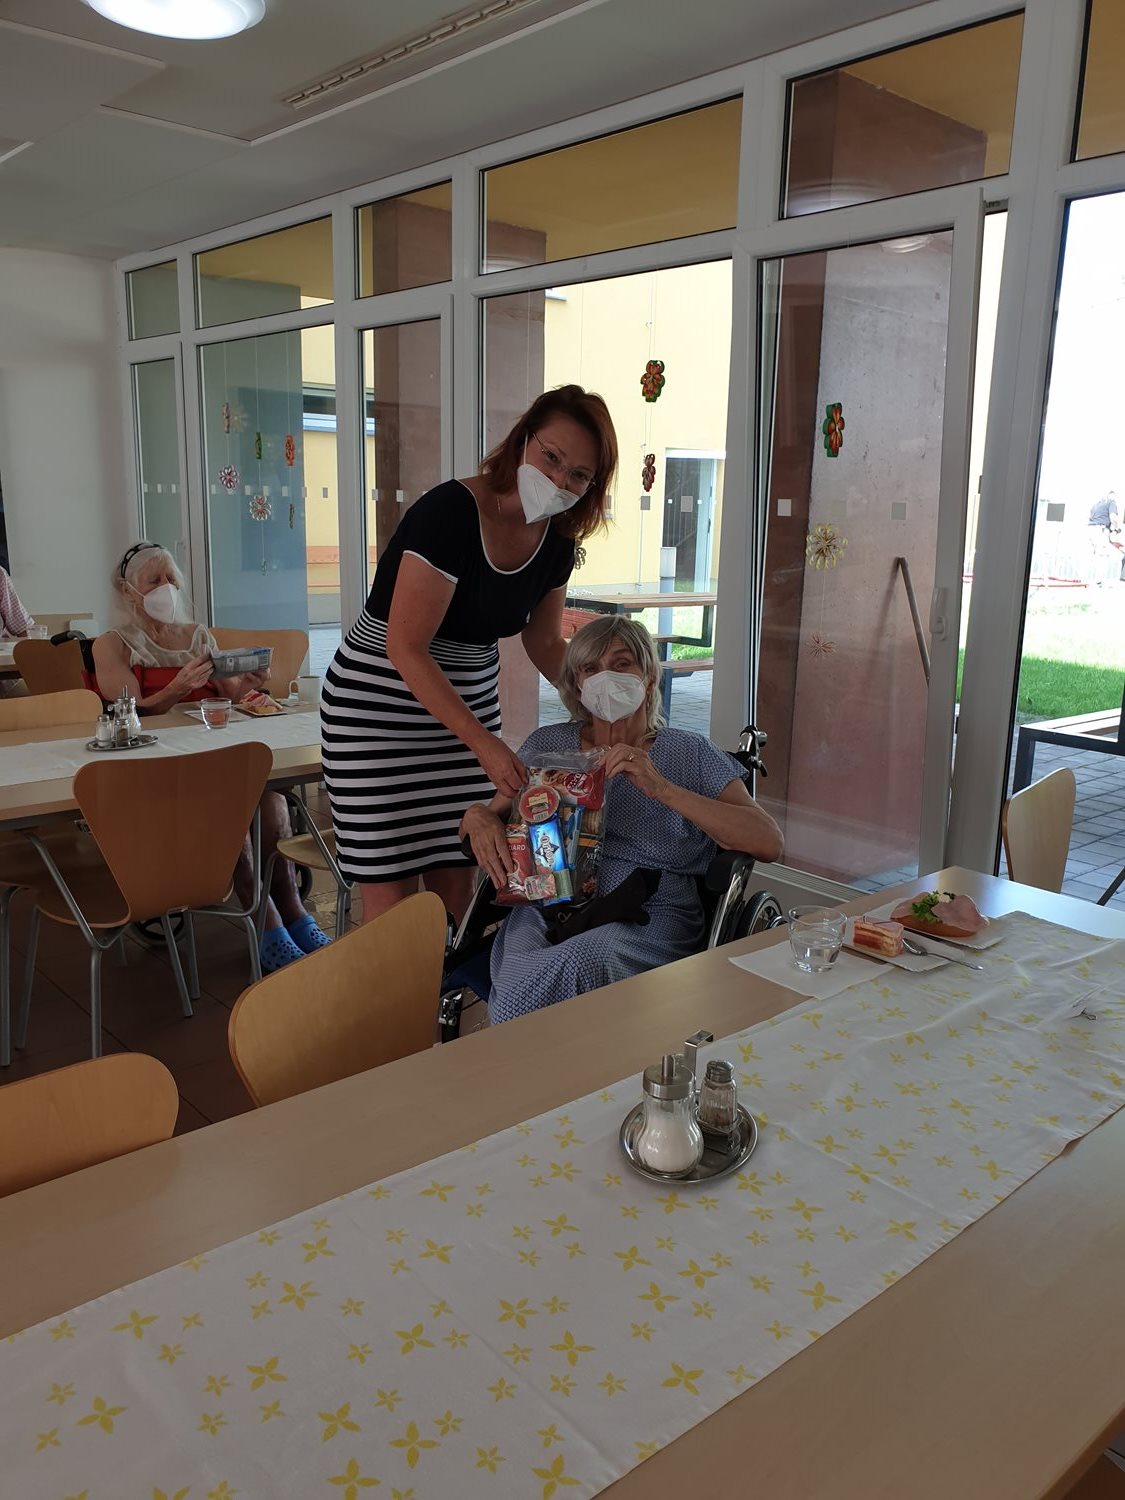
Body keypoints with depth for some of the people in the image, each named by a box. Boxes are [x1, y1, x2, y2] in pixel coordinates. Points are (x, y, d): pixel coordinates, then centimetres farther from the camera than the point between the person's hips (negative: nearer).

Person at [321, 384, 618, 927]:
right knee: (392, 893, -4)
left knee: (457, 880, 6)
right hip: (380, 703, -6)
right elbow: (406, 649, -24)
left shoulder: (556, 540, -2)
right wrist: (484, 743, -29)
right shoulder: (449, 511, -23)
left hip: (468, 699, 6)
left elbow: (545, 643, 13)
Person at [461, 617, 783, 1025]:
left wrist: (660, 787, -14)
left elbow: (769, 843, -6)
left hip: (648, 918, -1)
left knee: (577, 959, -36)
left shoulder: (689, 754, 8)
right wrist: (478, 817, -4)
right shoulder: (548, 745, 16)